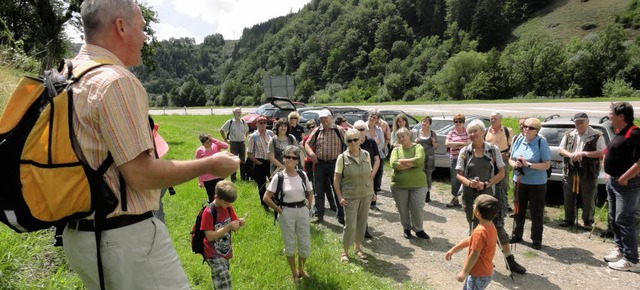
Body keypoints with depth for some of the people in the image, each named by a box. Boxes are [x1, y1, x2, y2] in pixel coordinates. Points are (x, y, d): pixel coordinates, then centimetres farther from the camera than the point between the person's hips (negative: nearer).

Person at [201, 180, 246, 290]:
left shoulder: (228, 207, 0)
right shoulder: (208, 212, -22)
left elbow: (233, 228, 6)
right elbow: (209, 236, -24)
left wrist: (239, 223, -16)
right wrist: (228, 227, -30)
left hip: (225, 251, 7)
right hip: (214, 254, -7)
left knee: (219, 279, 20)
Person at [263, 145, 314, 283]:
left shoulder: (302, 175, -2)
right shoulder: (279, 177, -11)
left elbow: (310, 192, 12)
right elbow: (266, 198, -10)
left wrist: (308, 207, 3)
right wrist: (279, 210, -10)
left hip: (303, 212, 3)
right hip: (287, 213, -3)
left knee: (305, 244, 11)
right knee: (290, 244, 12)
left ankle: (301, 269, 38)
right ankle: (294, 273, 33)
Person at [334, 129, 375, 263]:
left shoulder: (366, 155, 1)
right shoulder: (342, 157, -10)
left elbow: (370, 175, 11)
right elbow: (336, 179, -7)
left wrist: (372, 191, 8)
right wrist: (340, 197, -11)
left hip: (366, 195, 4)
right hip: (350, 196, -4)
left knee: (362, 223, 13)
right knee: (350, 224, -3)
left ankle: (357, 247, 31)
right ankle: (345, 251, 15)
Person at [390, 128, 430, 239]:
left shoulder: (418, 147, -1)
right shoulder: (396, 150, 4)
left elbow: (419, 160, -22)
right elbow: (394, 164, -14)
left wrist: (402, 161, -15)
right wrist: (412, 164, -14)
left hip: (418, 184, -2)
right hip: (399, 185, 2)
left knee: (417, 209, 2)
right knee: (403, 209, 10)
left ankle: (418, 229, 23)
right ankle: (406, 229, 31)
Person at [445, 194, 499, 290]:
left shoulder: (479, 232, -30)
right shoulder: (490, 227, 0)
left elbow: (474, 255, -24)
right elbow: (469, 240, 10)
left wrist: (464, 272, -13)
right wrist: (453, 250, 17)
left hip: (479, 274, -9)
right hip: (485, 271, 9)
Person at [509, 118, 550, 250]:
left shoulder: (542, 143, -13)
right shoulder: (519, 141, 3)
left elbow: (546, 165, -16)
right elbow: (511, 159, 10)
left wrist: (528, 164, -24)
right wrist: (515, 164, -12)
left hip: (537, 183, -5)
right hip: (520, 181, 5)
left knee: (536, 213, 6)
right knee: (519, 210, 17)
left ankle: (536, 240, 19)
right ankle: (516, 235, 31)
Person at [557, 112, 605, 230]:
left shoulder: (597, 135, -3)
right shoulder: (569, 134, 9)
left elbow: (601, 153, -10)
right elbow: (560, 149, 8)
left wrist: (584, 153, -20)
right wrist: (570, 154, -12)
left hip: (588, 173, -4)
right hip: (570, 172, 4)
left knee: (588, 199, 6)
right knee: (568, 198, 11)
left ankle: (588, 222, 19)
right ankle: (569, 219, 24)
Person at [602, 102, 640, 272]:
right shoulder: (618, 133, 11)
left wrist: (624, 178, -20)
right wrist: (608, 174, 16)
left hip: (626, 184, -10)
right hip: (612, 181, 10)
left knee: (624, 221, -4)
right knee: (614, 219, 17)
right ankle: (620, 249, 30)